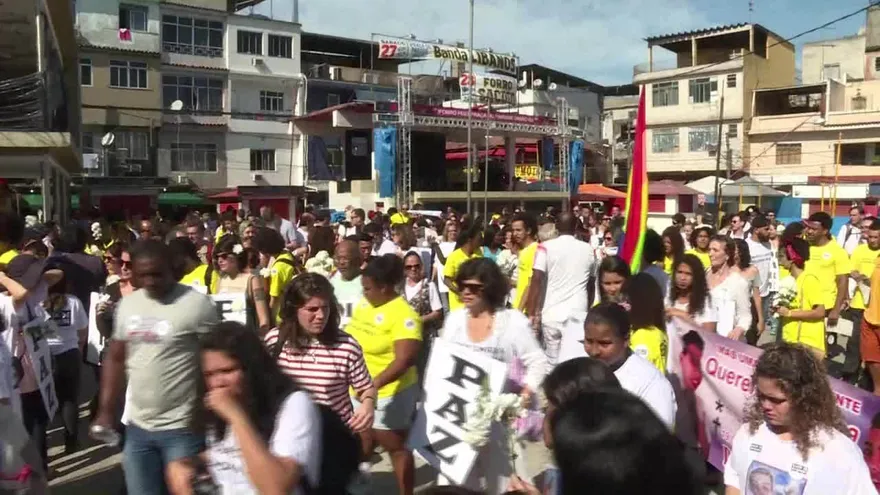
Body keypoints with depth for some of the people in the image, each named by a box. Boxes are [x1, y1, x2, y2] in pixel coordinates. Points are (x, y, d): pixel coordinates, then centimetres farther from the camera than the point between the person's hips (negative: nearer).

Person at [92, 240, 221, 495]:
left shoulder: (197, 304, -14)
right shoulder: (127, 304, 4)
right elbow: (115, 359, 13)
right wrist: (106, 411, 9)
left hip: (182, 428, -6)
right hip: (137, 426, 6)